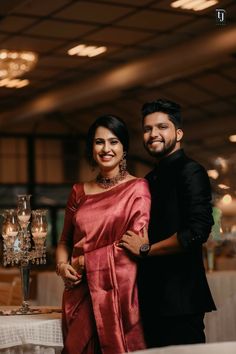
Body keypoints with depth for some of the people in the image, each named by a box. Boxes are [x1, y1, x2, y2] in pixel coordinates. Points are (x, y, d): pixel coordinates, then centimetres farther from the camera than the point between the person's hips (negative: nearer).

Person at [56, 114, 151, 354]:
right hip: (81, 295, 4)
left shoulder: (137, 188, -1)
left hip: (120, 290, -3)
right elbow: (65, 241, 19)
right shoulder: (79, 192, 12)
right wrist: (62, 266, -2)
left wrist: (85, 261, -6)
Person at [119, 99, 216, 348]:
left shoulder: (190, 171, -8)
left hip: (179, 298, -8)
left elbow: (197, 231, -20)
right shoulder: (151, 179, 17)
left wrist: (145, 249, -12)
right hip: (154, 298, 8)